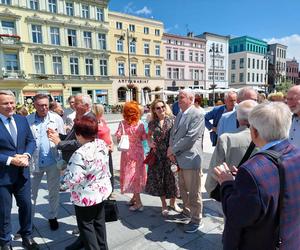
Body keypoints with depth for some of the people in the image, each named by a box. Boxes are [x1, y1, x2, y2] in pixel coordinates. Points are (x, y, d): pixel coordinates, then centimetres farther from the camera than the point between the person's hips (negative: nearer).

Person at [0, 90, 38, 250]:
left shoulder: (22, 120, 3)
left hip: (22, 172, 5)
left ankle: (27, 237, 39)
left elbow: (31, 141, 4)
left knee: (26, 206, 17)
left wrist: (26, 155, -13)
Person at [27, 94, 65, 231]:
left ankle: (53, 217, 33)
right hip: (34, 163, 0)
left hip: (53, 162, 0)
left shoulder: (57, 119, -4)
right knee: (31, 193, 12)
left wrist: (63, 160, -5)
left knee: (54, 192, 14)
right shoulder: (27, 120, -4)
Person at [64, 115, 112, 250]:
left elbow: (73, 180, -28)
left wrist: (65, 173, -7)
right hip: (102, 190, 8)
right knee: (99, 222, 25)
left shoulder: (80, 154, -30)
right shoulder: (102, 143, -7)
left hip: (86, 197, -7)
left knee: (86, 226, 16)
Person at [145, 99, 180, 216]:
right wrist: (150, 143, 0)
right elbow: (149, 135, 19)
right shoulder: (152, 123, 4)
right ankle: (164, 204, 29)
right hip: (157, 154, 2)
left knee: (172, 176, 6)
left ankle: (173, 202, 31)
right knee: (158, 178, 9)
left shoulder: (172, 119, -3)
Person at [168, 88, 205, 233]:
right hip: (180, 158, 8)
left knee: (193, 192, 4)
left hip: (191, 158, -8)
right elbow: (173, 133, 14)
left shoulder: (197, 115, -14)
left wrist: (173, 149, -14)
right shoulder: (179, 115, 13)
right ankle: (187, 211, 42)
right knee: (183, 189, 22)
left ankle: (196, 220, 22)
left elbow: (190, 137, -21)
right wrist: (171, 149, -3)